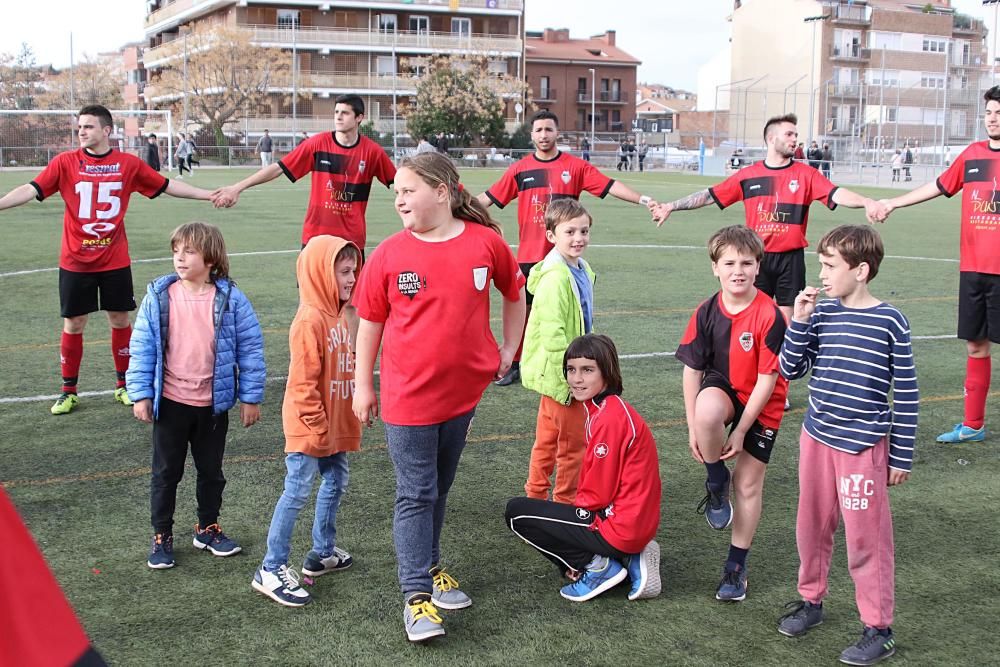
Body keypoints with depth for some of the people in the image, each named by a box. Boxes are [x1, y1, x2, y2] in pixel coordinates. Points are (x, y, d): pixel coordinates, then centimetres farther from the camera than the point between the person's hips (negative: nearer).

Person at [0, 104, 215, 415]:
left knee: (120, 320, 8)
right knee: (73, 324, 5)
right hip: (75, 262, -1)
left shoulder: (129, 164, -2)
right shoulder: (65, 162, -5)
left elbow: (168, 186, 6)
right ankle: (68, 392, 18)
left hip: (115, 261, 1)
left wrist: (210, 194, 5)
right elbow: (31, 190, -10)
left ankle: (123, 385, 25)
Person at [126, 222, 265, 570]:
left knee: (211, 471, 16)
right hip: (170, 403, 0)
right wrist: (141, 394, -5)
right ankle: (161, 537, 25)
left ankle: (208, 528, 34)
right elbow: (142, 346, -2)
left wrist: (250, 397, -2)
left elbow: (250, 348, -2)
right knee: (166, 472, 11)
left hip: (213, 404, 0)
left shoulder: (230, 299, -8)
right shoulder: (159, 296, -6)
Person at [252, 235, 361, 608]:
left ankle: (323, 553, 33)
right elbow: (304, 383, -21)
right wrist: (318, 428, -18)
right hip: (309, 427, -9)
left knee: (336, 483, 18)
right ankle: (271, 570, 4)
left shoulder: (339, 314, 8)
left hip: (335, 426, 9)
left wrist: (347, 422, 17)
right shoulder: (310, 320, -21)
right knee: (297, 493, -4)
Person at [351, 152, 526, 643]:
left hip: (463, 390, 2)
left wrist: (508, 349, 9)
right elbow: (370, 322, 0)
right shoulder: (389, 254, -9)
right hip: (408, 395, -2)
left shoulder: (486, 242, -7)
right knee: (416, 495, 2)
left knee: (439, 488, 19)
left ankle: (429, 567, 36)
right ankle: (416, 594, 10)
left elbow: (515, 293, 10)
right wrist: (363, 386, 2)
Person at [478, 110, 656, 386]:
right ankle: (515, 365, 20)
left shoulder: (576, 166, -1)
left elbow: (609, 186, -6)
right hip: (528, 256, 1)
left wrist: (643, 200, -15)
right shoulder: (519, 169, 3)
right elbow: (489, 198, 7)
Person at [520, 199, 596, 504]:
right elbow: (552, 334, -26)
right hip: (560, 374, -9)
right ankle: (565, 501, 18)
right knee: (573, 441, 3)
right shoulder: (554, 277, -23)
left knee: (548, 438, 20)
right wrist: (568, 377, -24)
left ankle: (536, 494, 32)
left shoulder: (581, 269, 7)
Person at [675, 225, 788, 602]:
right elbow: (692, 370, -6)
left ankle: (737, 566, 21)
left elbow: (767, 380, -19)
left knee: (748, 485, 3)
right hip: (722, 387, 2)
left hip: (761, 405, -2)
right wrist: (694, 427, -9)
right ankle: (716, 481, -5)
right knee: (707, 411, -35)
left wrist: (740, 431, -18)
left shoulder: (769, 316, -22)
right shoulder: (707, 312, -11)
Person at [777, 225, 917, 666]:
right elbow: (791, 369, 1)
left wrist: (901, 456, -4)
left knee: (866, 537, 1)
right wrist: (800, 320, -11)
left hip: (863, 447, -4)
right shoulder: (822, 314, 2)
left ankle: (879, 629, 15)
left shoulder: (890, 322, -10)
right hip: (816, 438, 5)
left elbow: (906, 394, -5)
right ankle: (811, 600, 36)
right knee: (812, 526, 16)